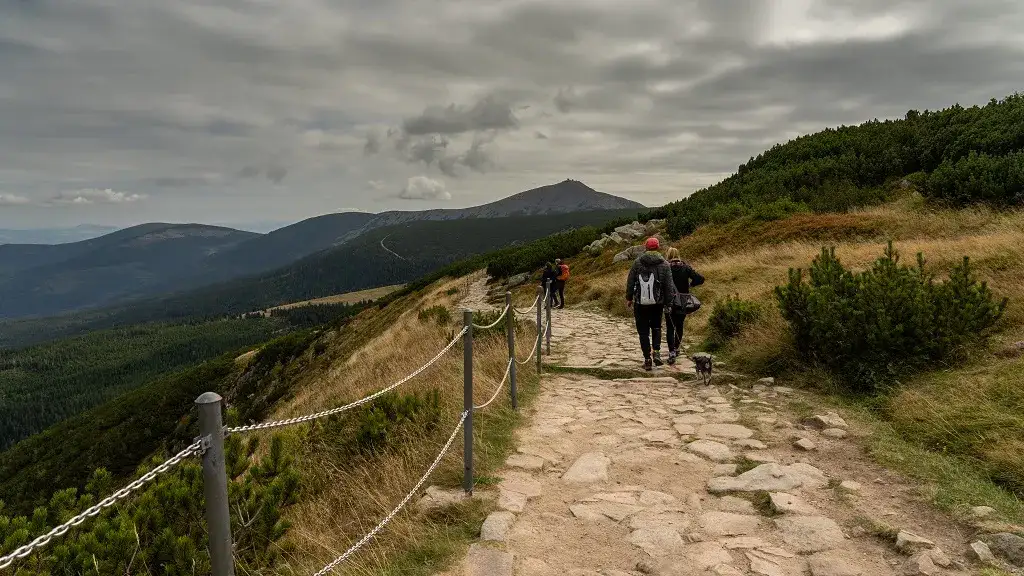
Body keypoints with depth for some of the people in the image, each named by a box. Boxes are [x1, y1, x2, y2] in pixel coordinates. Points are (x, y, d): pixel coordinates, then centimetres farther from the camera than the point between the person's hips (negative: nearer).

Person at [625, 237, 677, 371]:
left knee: (643, 331, 6)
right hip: (657, 303, 1)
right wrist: (668, 303, 7)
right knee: (656, 327, 21)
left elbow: (630, 281, -1)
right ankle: (656, 352, 3)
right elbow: (669, 286, -1)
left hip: (640, 303, -1)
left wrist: (629, 298, 10)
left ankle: (647, 359, 7)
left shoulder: (637, 262, -4)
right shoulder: (664, 264, -1)